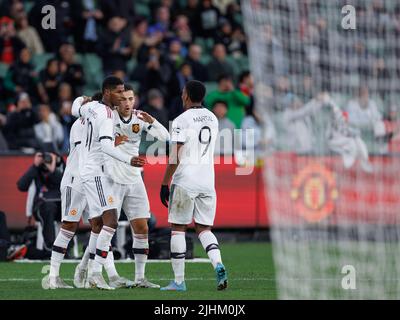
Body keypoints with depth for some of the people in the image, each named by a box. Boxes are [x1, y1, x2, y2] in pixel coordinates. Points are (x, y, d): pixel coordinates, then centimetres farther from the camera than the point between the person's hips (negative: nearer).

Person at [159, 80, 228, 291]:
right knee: (203, 228, 12)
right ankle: (218, 264, -14)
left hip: (185, 180, -5)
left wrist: (164, 184, -5)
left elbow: (175, 158, -11)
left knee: (178, 228, 4)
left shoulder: (181, 121, -9)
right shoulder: (212, 119, 11)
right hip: (207, 181, 5)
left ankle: (179, 281, 4)